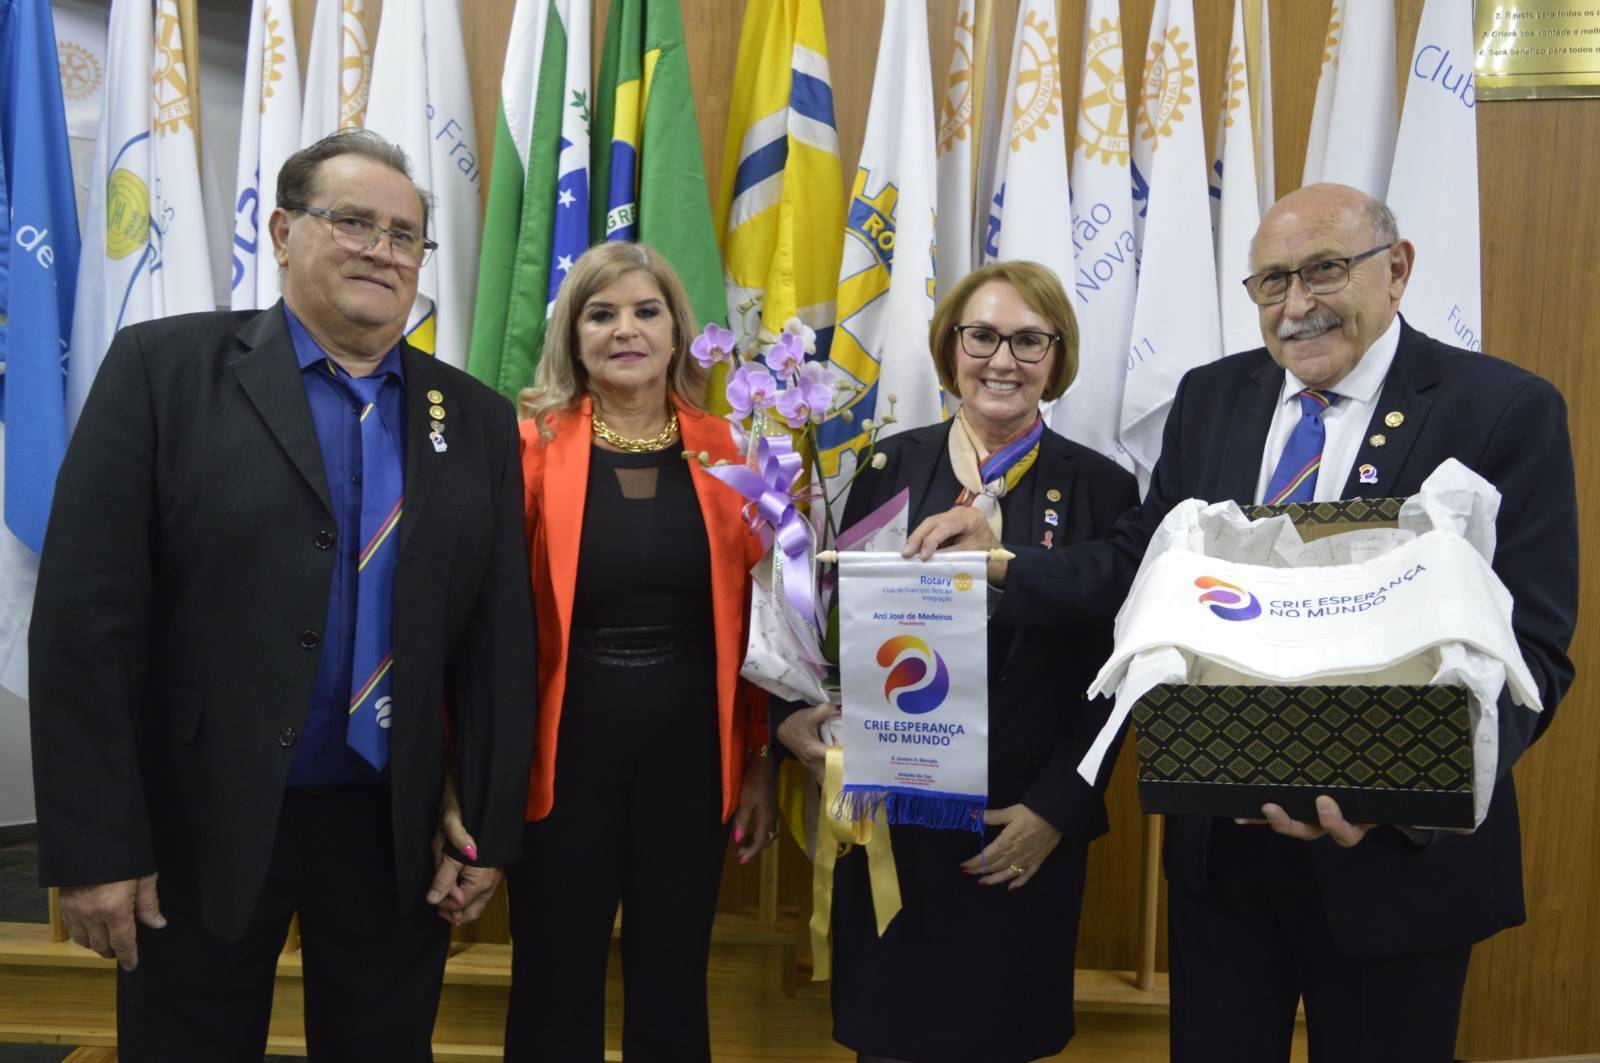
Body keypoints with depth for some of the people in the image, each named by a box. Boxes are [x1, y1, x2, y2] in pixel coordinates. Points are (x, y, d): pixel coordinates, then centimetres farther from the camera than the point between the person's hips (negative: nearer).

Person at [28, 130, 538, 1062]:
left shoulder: (477, 419, 3)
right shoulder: (163, 367, -6)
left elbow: (500, 639, 2)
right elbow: (86, 619, -8)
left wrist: (491, 834, 1)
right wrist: (96, 844, -10)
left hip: (397, 834, 3)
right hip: (201, 826, -2)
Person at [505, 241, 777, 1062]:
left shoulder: (725, 451, 2)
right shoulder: (531, 445, -5)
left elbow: (754, 620, 4)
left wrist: (762, 760, 4)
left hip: (691, 753, 2)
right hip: (565, 749, -1)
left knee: (673, 989, 17)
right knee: (554, 990, 14)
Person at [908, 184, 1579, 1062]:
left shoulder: (1506, 411, -10)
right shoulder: (1210, 398, 3)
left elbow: (1528, 651, -15)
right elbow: (1141, 560, 5)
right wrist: (1003, 563, -11)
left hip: (1397, 852, -3)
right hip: (1217, 834, 4)